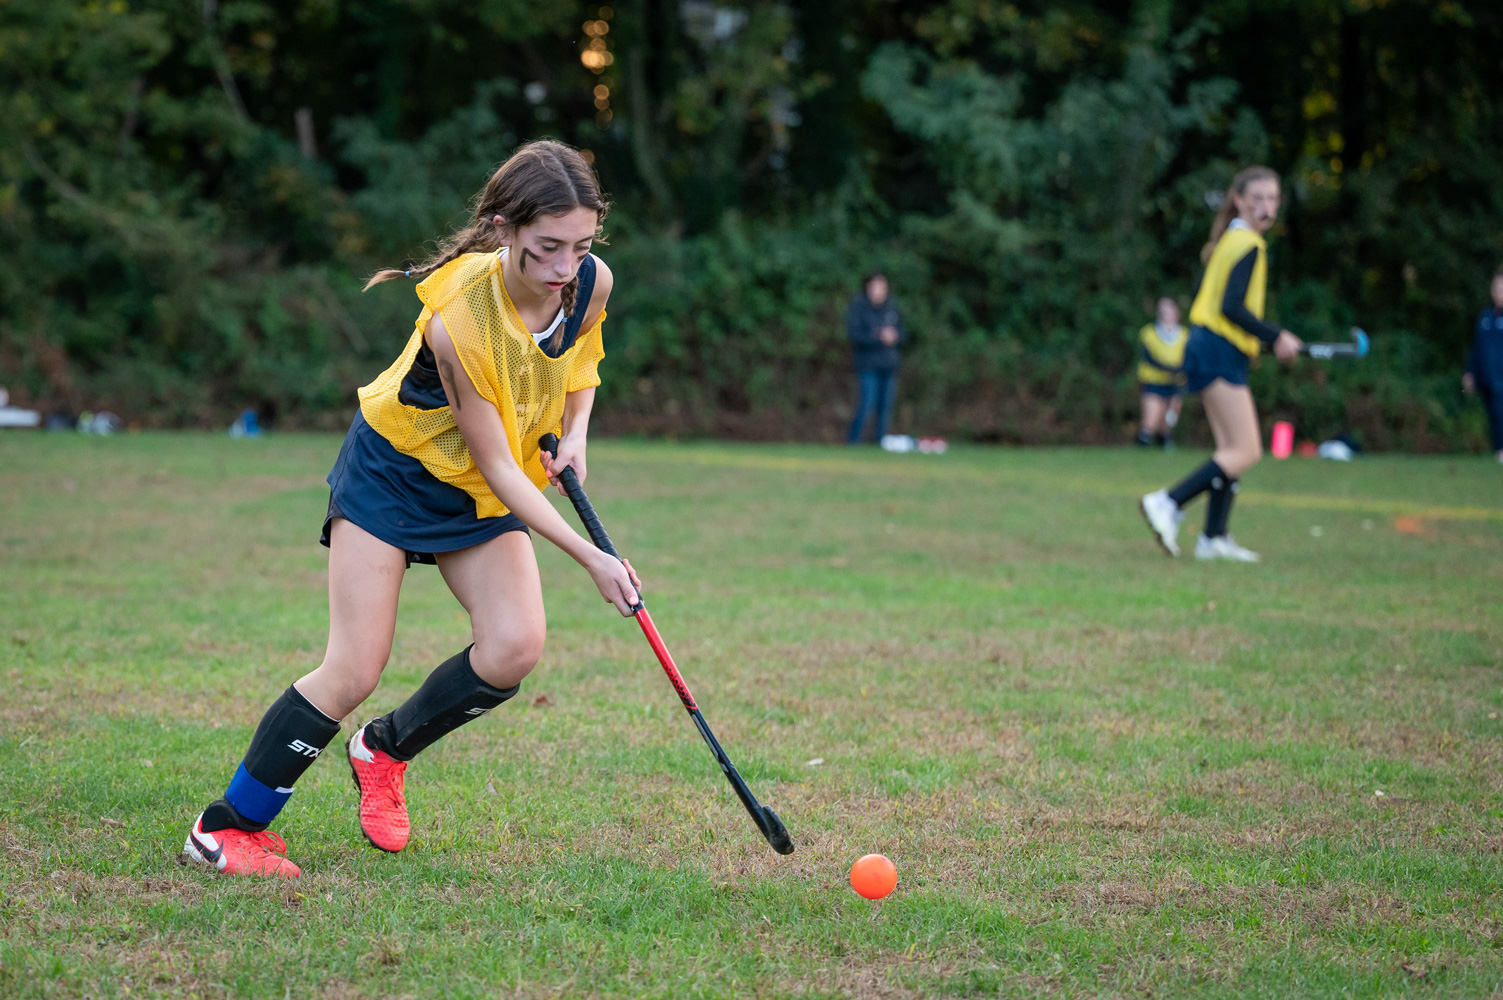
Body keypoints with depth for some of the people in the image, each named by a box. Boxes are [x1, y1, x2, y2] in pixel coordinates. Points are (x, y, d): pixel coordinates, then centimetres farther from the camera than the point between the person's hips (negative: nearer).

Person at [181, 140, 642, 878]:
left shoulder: (593, 284, -18)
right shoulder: (459, 319, -35)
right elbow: (496, 465, -27)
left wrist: (574, 432, -11)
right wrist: (590, 557, -28)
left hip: (480, 494, 6)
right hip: (394, 468, -5)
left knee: (515, 648, -15)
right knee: (354, 671, -13)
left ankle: (385, 749, 14)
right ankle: (225, 827, 3)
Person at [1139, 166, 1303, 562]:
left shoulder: (1230, 240, 16)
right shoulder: (1249, 245, -13)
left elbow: (1201, 295, 22)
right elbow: (1231, 306, -20)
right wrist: (1276, 338, -16)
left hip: (1208, 347, 10)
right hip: (1221, 353, -10)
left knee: (1232, 449, 10)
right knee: (1247, 452, -11)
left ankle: (1214, 537, 7)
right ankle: (1168, 503, -15)